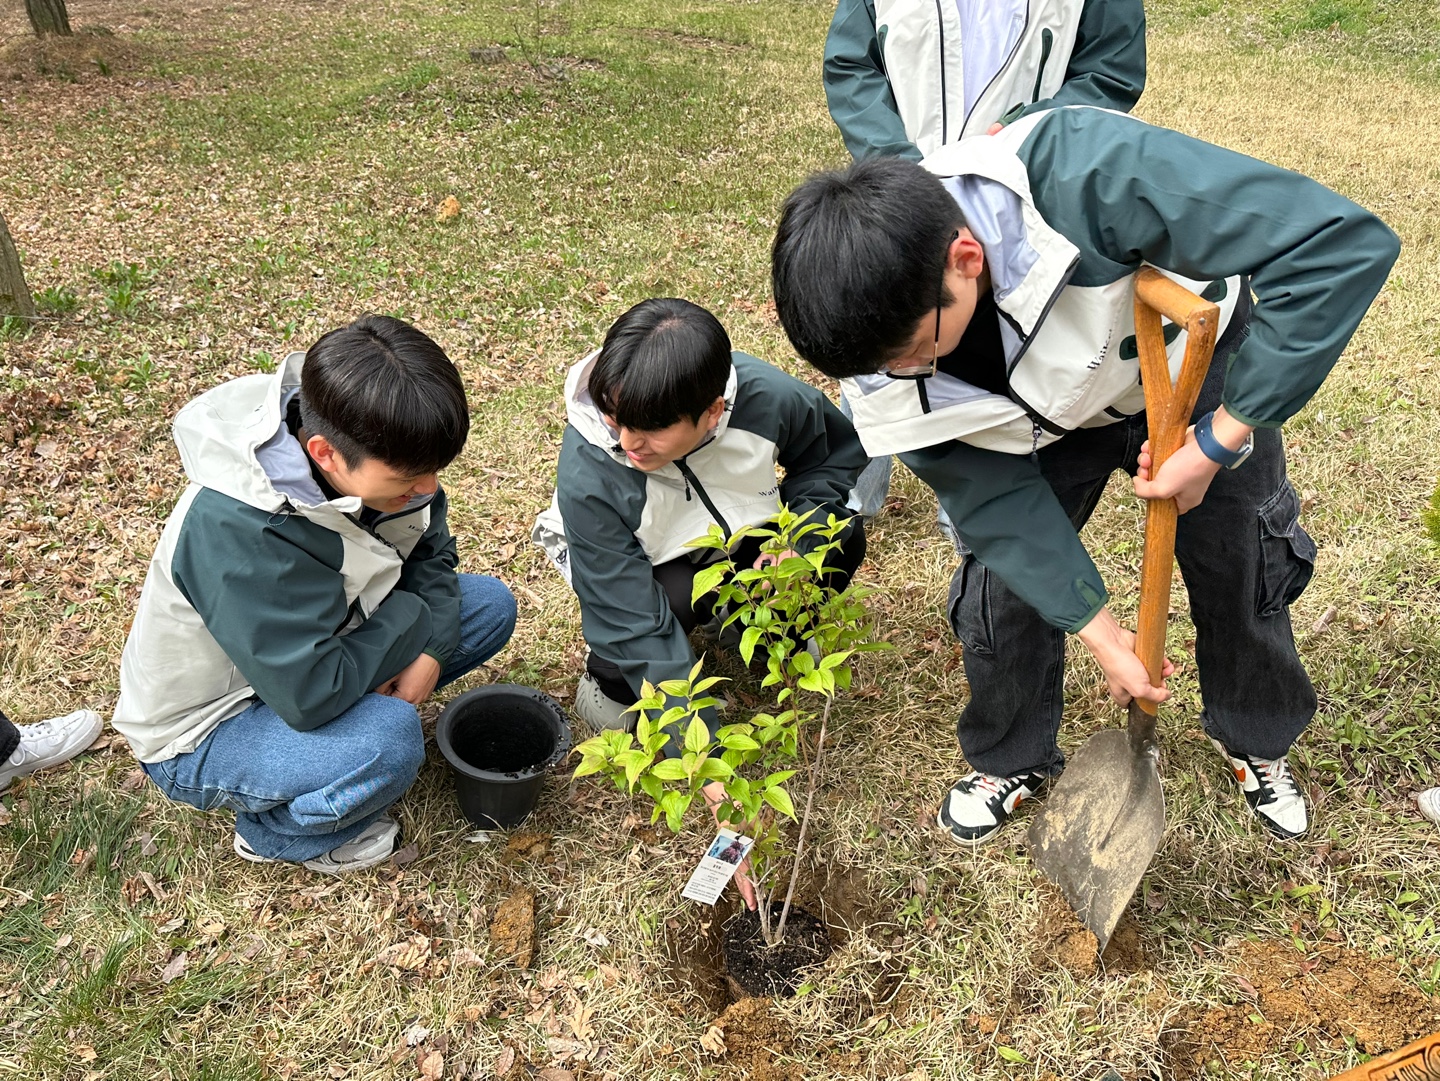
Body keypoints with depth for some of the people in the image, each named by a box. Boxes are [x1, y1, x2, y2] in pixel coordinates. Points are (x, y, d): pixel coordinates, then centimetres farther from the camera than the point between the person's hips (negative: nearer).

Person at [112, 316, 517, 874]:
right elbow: (312, 695, -38)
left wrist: (430, 648, -17)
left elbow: (431, 556, 0)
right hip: (202, 734, -6)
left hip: (311, 649, 7)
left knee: (490, 603, -5)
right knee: (388, 741, -35)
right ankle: (273, 831, -3)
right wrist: (413, 619, -23)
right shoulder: (238, 530, -38)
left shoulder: (374, 458, -17)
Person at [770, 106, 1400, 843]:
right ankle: (1011, 759, 27)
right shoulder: (882, 324, -30)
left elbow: (1342, 244, -41)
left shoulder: (1085, 175, -45)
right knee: (1000, 588, -4)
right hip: (1054, 414, 2)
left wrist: (1217, 443, -36)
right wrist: (1101, 633, -17)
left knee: (1245, 569, 7)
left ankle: (1256, 739, 39)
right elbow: (995, 492, -20)